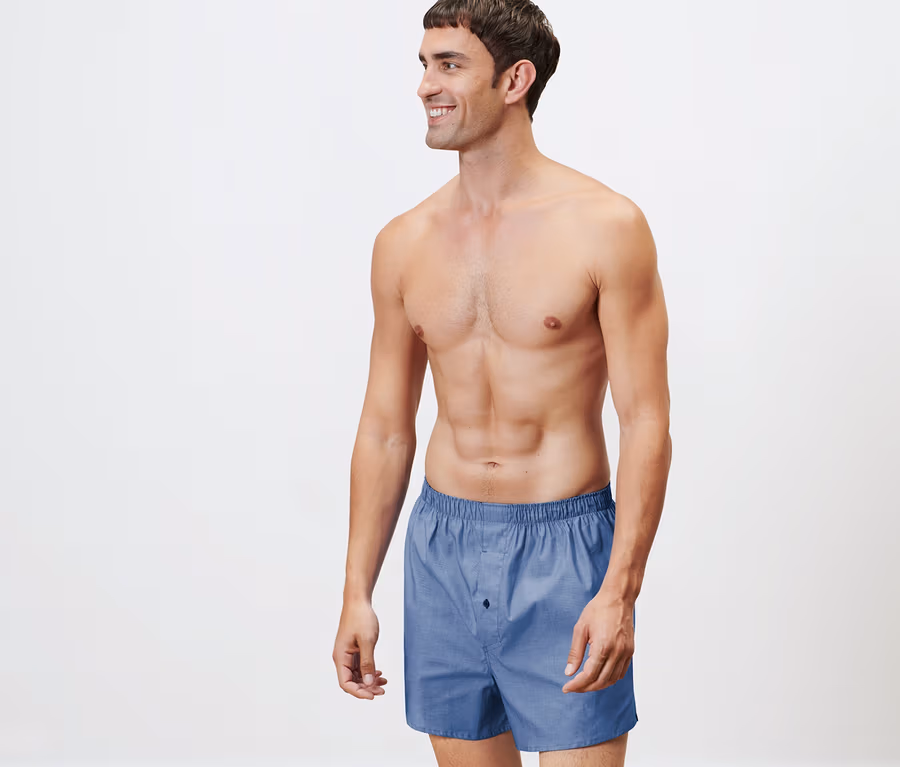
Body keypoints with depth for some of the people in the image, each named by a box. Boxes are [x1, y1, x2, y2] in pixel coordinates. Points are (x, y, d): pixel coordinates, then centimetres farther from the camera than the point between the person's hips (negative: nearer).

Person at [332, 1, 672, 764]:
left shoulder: (605, 227, -8)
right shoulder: (404, 243, 5)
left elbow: (646, 423, -10)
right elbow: (385, 429, 10)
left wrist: (620, 591, -17)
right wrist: (357, 592, 8)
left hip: (563, 550, -4)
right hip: (442, 546, 4)